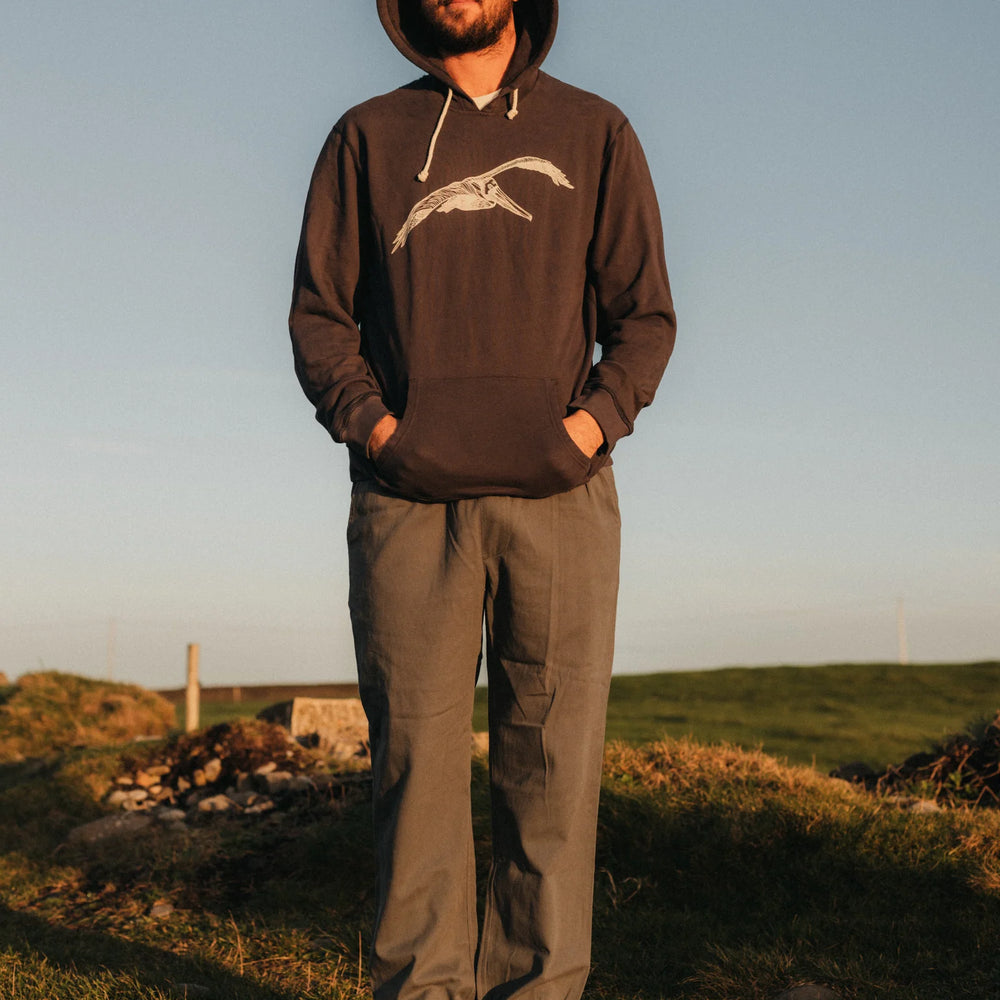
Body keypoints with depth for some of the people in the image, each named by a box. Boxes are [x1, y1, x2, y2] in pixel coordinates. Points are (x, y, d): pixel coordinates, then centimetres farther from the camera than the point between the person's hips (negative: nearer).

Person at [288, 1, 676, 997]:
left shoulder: (594, 133, 15)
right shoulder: (367, 137, 16)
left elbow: (644, 314, 10)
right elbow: (319, 311, 11)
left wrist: (594, 419, -7)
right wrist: (371, 423, -5)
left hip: (558, 498, 0)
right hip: (409, 500, 0)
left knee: (553, 762, -3)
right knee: (415, 757, -1)